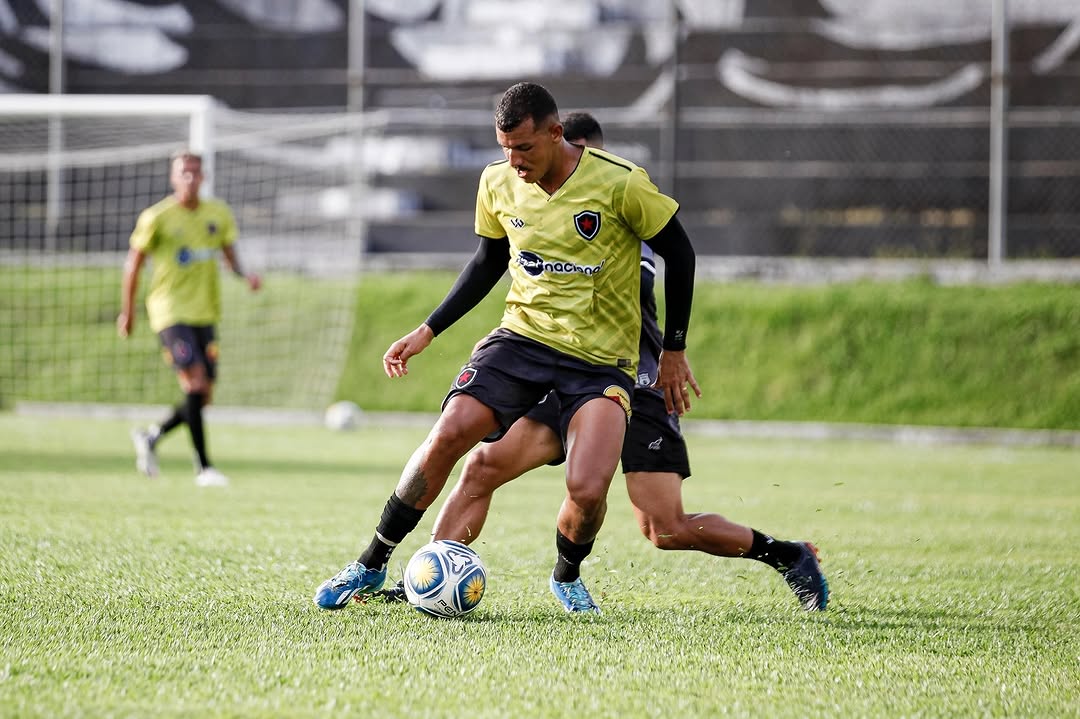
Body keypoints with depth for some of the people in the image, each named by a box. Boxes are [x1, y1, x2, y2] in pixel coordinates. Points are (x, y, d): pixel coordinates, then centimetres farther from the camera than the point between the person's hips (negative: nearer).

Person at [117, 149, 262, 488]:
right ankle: (203, 467, -12)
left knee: (202, 396, 5)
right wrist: (127, 310, 3)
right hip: (171, 311, -6)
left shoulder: (218, 214, 7)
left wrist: (245, 274, -6)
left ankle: (150, 437, 29)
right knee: (196, 384, -18)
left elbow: (229, 254, 16)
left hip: (204, 313, 6)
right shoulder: (156, 217, -6)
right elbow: (134, 261, 1)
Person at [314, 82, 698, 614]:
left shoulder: (620, 183, -15)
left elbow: (679, 254, -2)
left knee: (587, 490, -22)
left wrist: (674, 350, 2)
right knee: (449, 432, -20)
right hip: (522, 336, 3)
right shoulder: (498, 184, -1)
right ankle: (371, 566, -5)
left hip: (600, 360, -3)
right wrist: (427, 331, 12)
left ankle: (567, 577, 14)